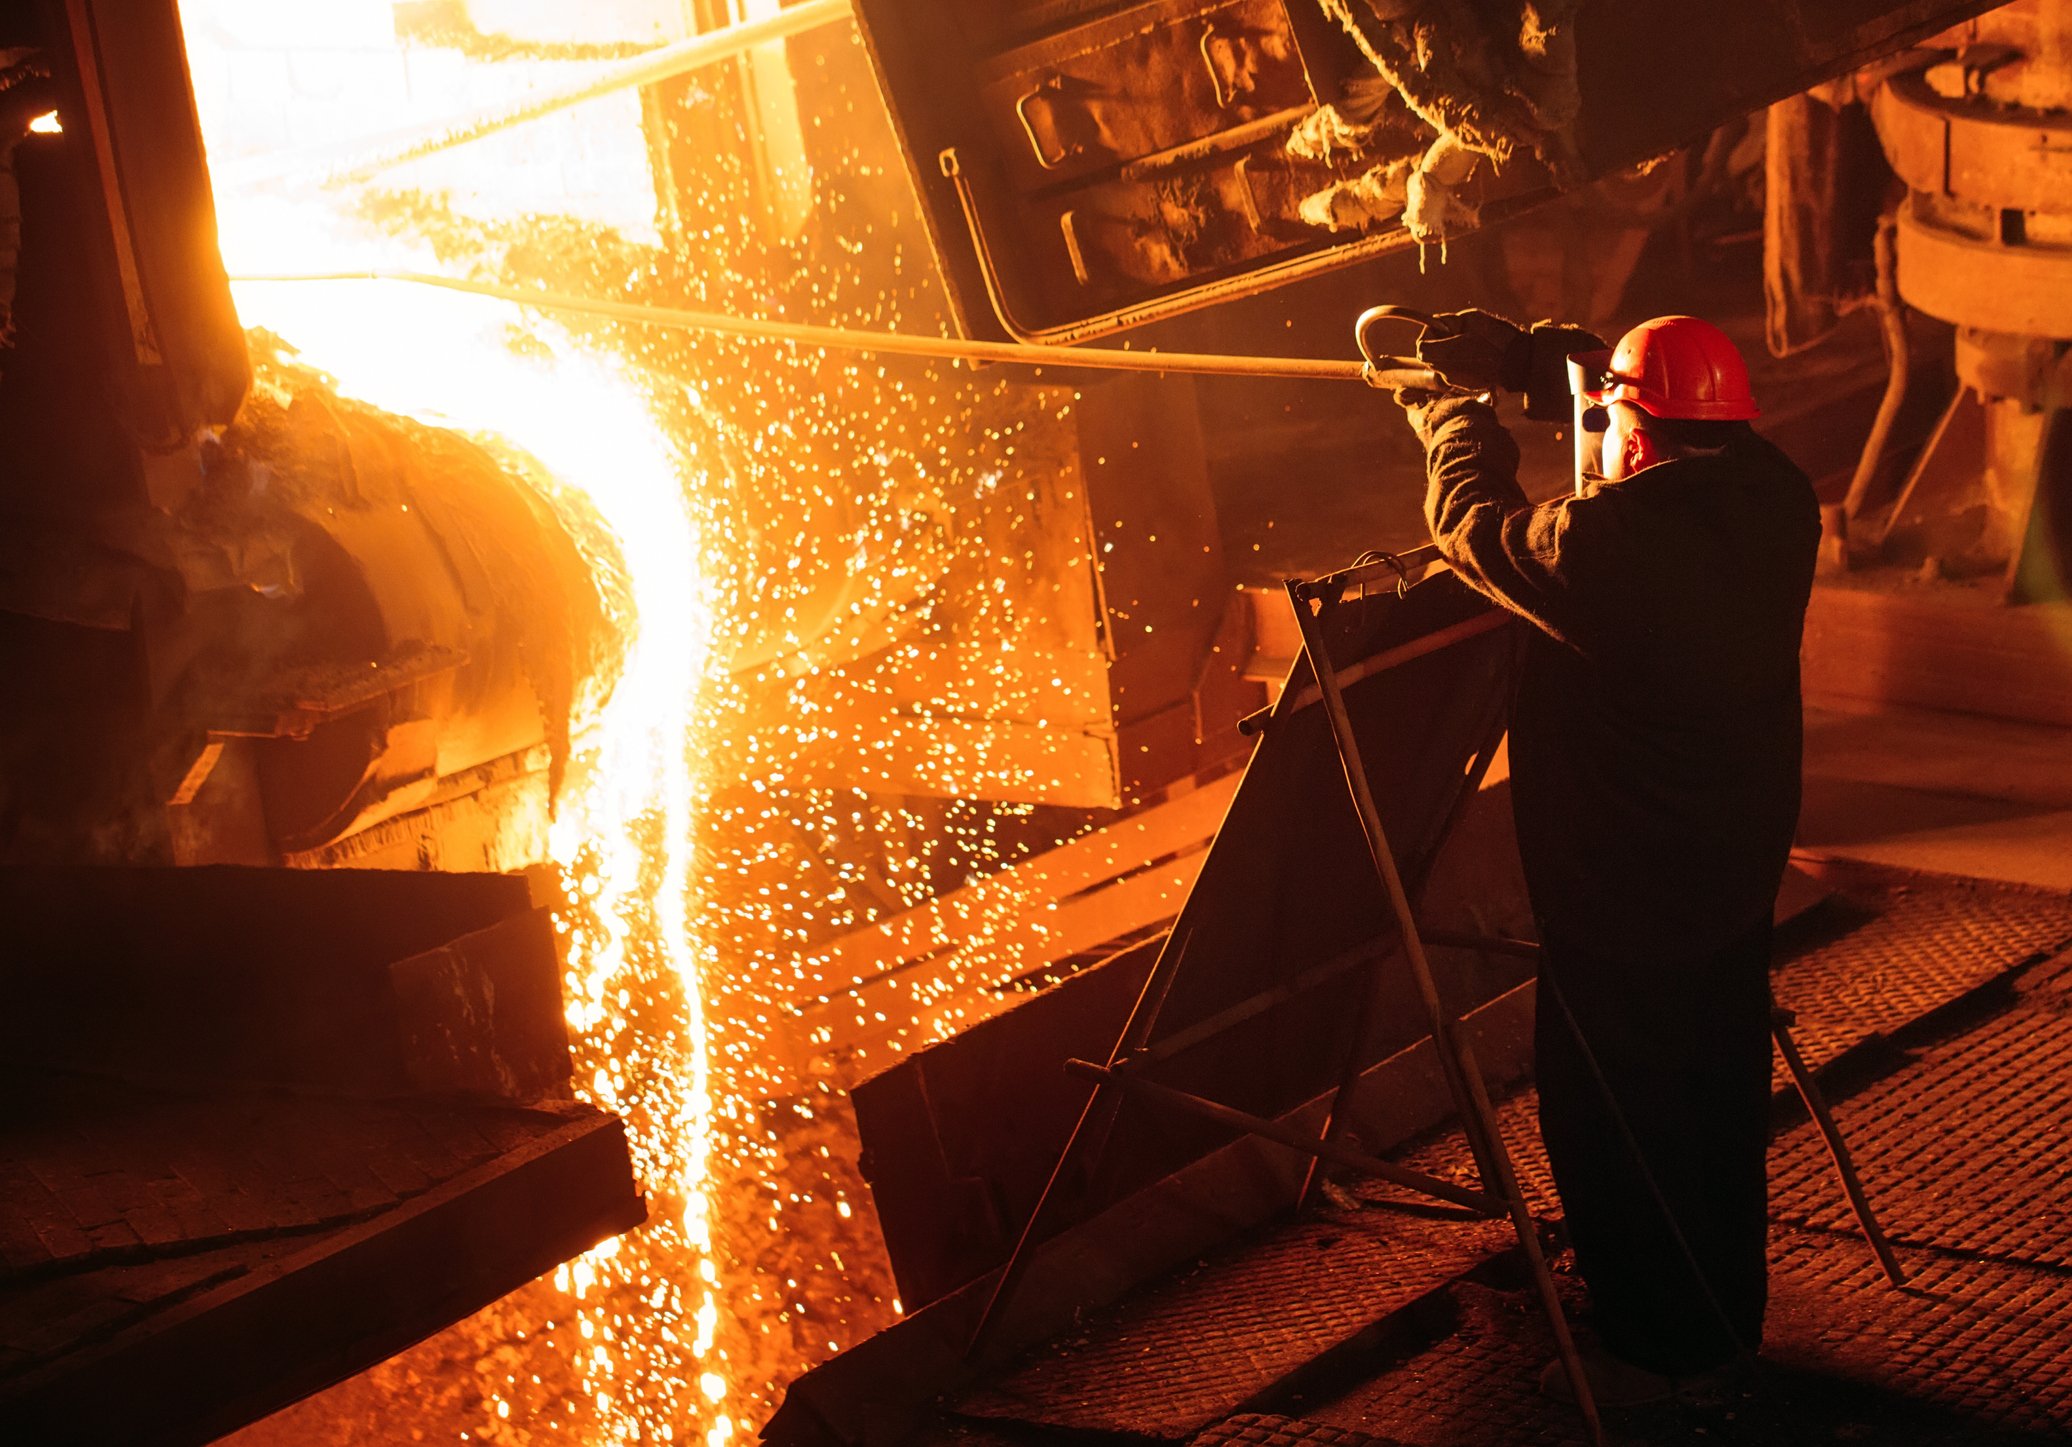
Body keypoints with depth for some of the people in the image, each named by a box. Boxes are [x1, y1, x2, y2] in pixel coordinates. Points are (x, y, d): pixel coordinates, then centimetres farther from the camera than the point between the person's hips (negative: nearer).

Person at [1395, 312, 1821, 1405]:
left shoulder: (1605, 541, -28)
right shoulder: (1774, 497, -6)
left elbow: (1472, 524, -10)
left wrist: (1454, 417, 10)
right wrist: (1534, 358, 11)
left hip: (1622, 895, -8)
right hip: (1738, 866, 8)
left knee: (1612, 1122, 9)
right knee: (1719, 1103, 21)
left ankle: (1647, 1353, 21)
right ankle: (1726, 1324, 36)